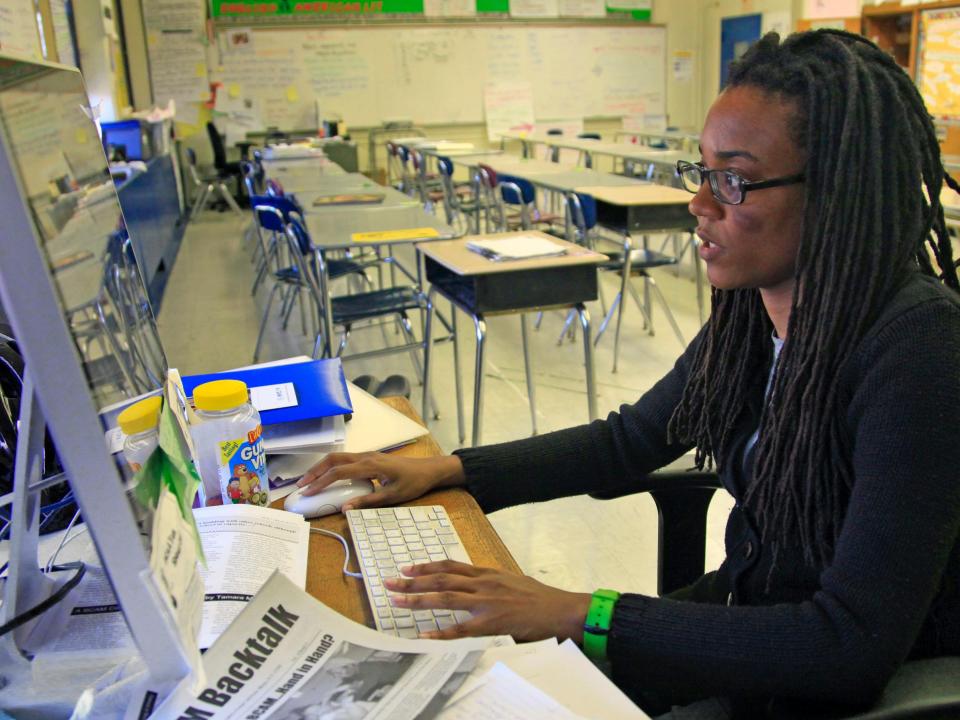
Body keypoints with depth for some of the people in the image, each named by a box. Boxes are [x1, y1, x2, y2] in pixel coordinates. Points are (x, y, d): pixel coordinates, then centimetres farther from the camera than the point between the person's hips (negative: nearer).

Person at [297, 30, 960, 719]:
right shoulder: (752, 310, -5)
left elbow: (856, 645, -30)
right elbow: (629, 440, 7)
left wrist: (576, 614, -31)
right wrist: (445, 470, -1)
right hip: (747, 613, 6)